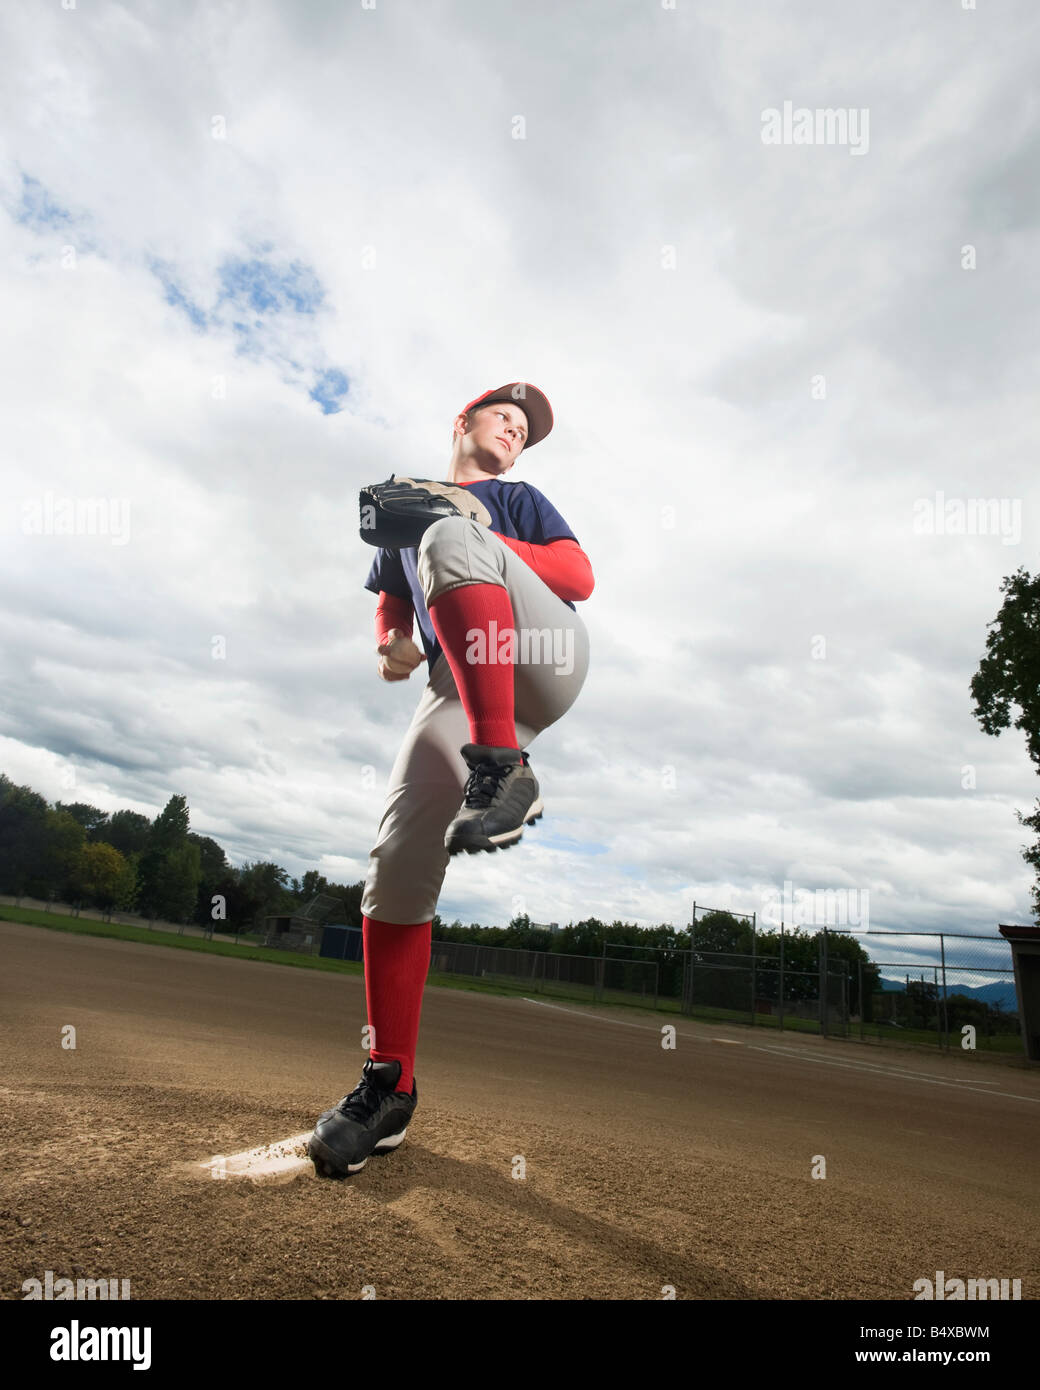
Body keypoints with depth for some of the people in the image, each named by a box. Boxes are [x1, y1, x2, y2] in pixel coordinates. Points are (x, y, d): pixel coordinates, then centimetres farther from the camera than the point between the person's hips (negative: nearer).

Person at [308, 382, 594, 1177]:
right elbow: (392, 601, 32)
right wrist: (390, 644, 8)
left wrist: (477, 546, -5)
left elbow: (582, 578, 9)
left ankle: (504, 774, -38)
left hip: (546, 662, -2)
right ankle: (391, 1083, 4)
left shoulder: (516, 499, 23)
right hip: (458, 688, 3)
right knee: (396, 870, -12)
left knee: (447, 536, -27)